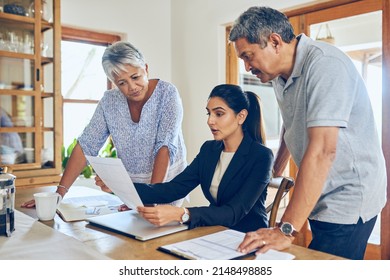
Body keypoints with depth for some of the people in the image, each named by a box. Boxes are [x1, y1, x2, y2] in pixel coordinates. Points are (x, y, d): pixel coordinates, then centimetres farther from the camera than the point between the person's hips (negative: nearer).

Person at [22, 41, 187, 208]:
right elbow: (86, 145, -4)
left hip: (167, 183, -3)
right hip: (129, 186, 3)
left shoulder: (167, 93, -12)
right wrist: (60, 192, -12)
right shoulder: (110, 101, -2)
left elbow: (166, 146, -21)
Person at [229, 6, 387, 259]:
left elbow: (323, 150, -30)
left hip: (348, 202, -8)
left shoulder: (324, 63, -21)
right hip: (322, 200, 8)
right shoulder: (281, 76, 6)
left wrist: (286, 230, -31)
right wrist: (275, 173, 31)